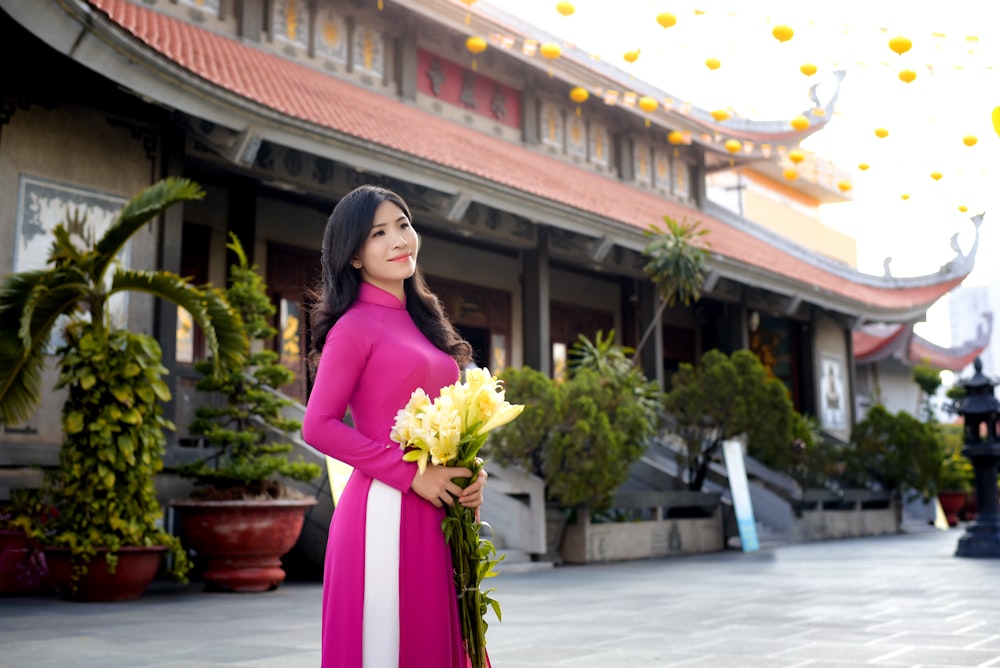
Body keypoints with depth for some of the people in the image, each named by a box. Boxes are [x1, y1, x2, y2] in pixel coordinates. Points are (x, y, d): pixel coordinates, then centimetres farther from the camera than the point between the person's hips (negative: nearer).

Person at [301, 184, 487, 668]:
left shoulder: (422, 320, 16)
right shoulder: (355, 326, -6)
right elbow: (318, 426, -11)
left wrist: (470, 473, 3)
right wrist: (409, 473, -14)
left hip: (438, 515, 7)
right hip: (386, 513, -7)